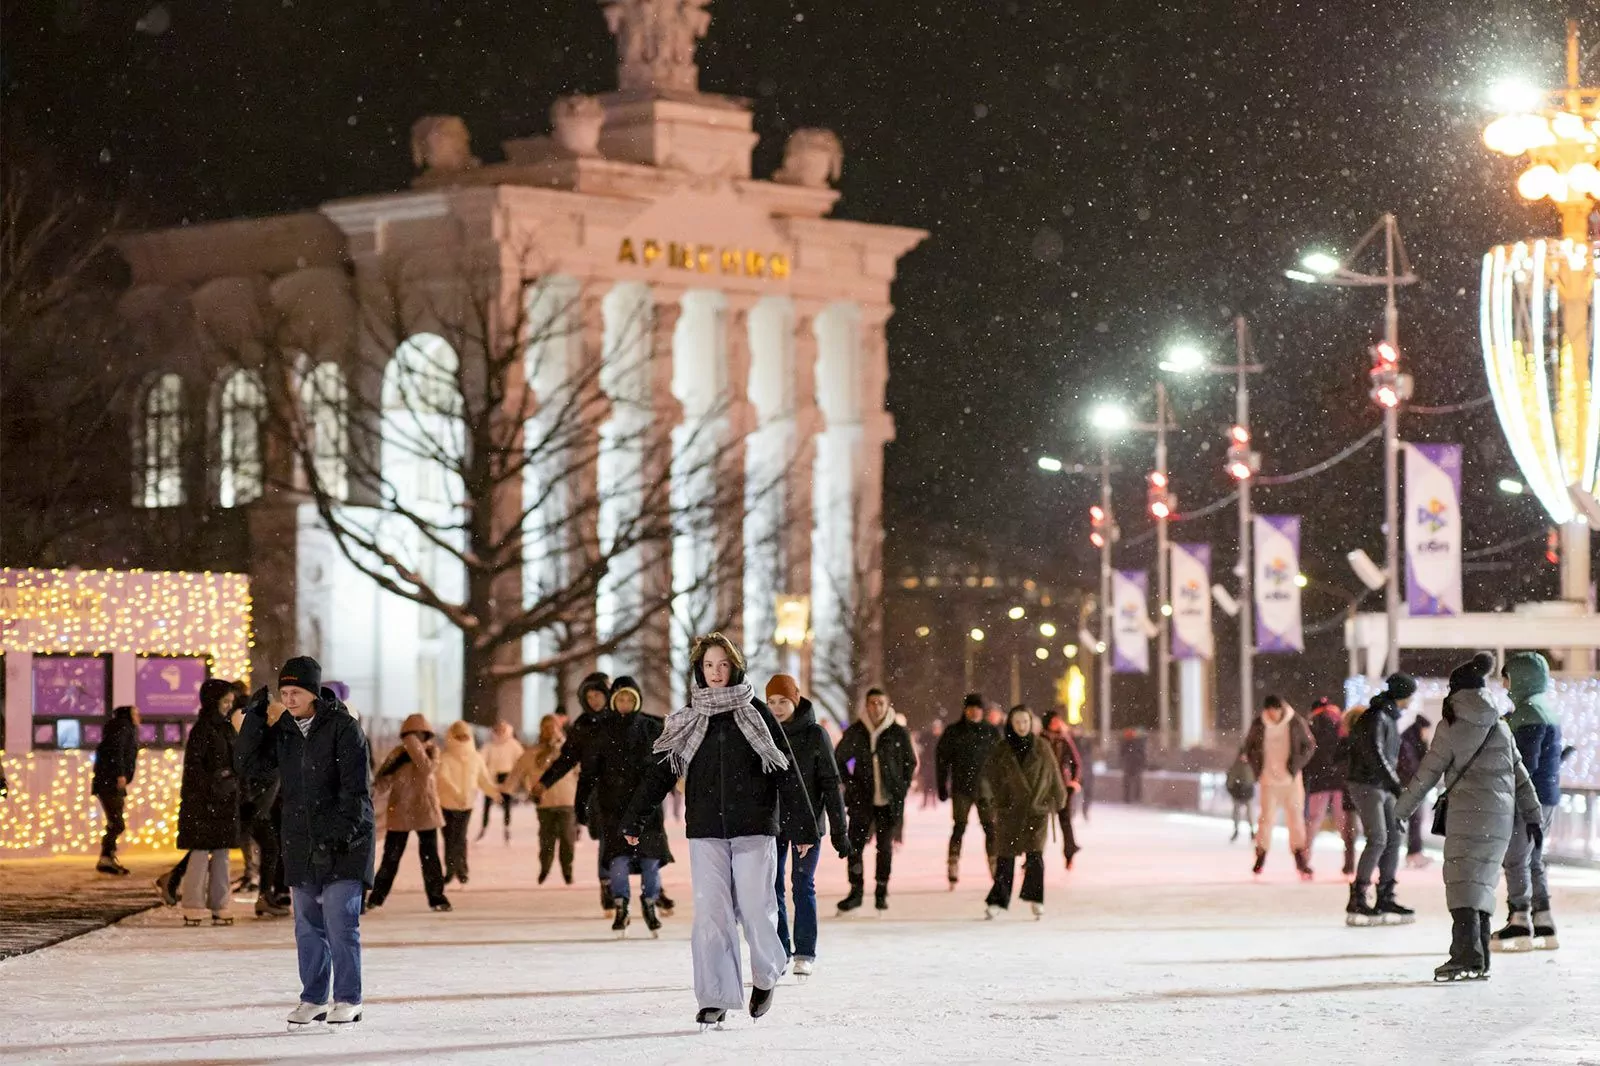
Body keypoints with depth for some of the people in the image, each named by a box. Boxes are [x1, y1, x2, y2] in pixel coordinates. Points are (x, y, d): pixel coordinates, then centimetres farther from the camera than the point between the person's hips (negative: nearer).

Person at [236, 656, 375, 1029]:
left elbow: (356, 784, -12)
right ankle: (314, 999, 17)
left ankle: (348, 1000, 0)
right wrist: (254, 719, -5)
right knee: (307, 925, 9)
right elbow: (250, 766, 3)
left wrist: (344, 829, -20)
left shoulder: (343, 728, -8)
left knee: (340, 921, -9)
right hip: (301, 841, 6)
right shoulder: (282, 730, 9)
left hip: (344, 843, -6)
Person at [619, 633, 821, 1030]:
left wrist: (804, 826, -4)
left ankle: (765, 977, 24)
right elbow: (662, 771, 7)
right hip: (706, 832, 2)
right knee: (710, 914, -6)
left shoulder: (756, 714, 3)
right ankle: (714, 1000, -3)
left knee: (755, 910, -3)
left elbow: (786, 770, 1)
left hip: (754, 829, -2)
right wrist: (633, 818, -2)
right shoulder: (688, 720, 10)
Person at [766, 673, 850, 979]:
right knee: (772, 886, 1)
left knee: (803, 885, -4)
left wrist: (839, 830, -5)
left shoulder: (815, 735, -4)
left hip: (806, 822, -3)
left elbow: (831, 784, -3)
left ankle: (805, 953, 3)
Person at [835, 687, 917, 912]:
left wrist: (902, 788, 1)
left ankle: (882, 892, 14)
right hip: (862, 800, 1)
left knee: (885, 847, 5)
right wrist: (849, 784, 3)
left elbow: (911, 763, 9)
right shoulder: (855, 733, -1)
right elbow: (839, 759, 12)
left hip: (890, 801, -1)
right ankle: (856, 891, 4)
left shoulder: (898, 733, -2)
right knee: (854, 845, -5)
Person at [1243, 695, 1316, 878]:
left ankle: (1301, 859, 6)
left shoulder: (1295, 723, -6)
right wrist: (1257, 768, 3)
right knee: (1267, 817, -4)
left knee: (1295, 817, -1)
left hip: (1291, 779, 0)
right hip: (1268, 780, 1)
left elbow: (1309, 745, 4)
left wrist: (1296, 766, -5)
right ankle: (1261, 854, 11)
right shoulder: (1259, 725, -3)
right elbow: (1249, 745, 13)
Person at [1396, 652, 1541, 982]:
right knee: (1483, 881, 12)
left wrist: (1402, 809, 11)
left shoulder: (1450, 728, -1)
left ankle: (1467, 955, -22)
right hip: (1501, 816, 5)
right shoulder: (1500, 727, 14)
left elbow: (1427, 774, 1)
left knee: (1462, 881, -9)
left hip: (1467, 812, -5)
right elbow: (1520, 775, 15)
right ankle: (1479, 959, 10)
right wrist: (1532, 816, 18)